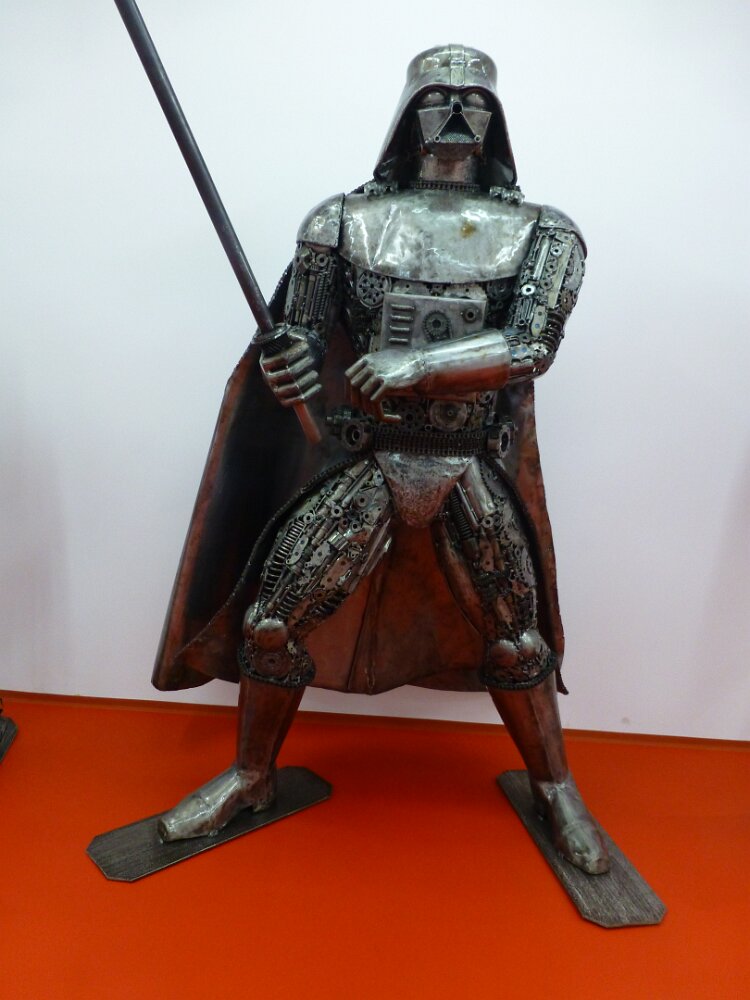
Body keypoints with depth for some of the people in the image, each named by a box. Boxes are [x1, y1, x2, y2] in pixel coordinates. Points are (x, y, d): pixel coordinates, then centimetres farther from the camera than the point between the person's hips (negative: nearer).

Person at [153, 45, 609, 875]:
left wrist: (415, 367, -28)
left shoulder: (539, 234, 0)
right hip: (361, 465, 1)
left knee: (516, 641, 10)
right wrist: (285, 365, -24)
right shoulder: (344, 220, 1)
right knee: (271, 621, 2)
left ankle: (555, 788, 37)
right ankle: (251, 776, 29)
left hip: (473, 474, 0)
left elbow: (532, 347, -14)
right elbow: (300, 337, 0)